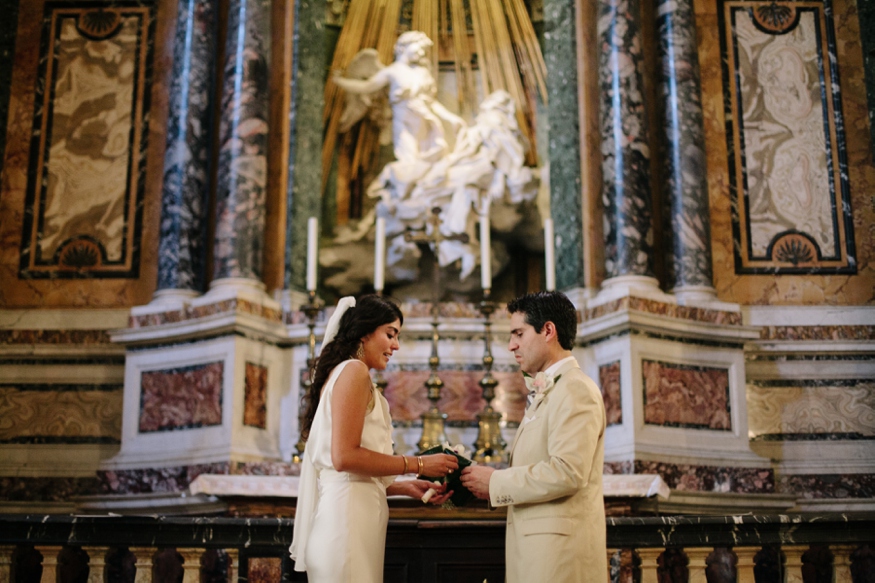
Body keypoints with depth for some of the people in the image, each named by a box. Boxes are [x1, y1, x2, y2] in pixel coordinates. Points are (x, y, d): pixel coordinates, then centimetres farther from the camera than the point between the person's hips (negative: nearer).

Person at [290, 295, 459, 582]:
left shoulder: (341, 373, 21)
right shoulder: (353, 370, -6)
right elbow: (344, 456, -17)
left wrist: (406, 487, 12)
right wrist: (418, 464, -9)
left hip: (352, 512, 10)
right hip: (347, 516, -10)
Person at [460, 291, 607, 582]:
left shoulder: (575, 389, -11)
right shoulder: (547, 392, 19)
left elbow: (567, 472, -22)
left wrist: (496, 482, -14)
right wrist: (497, 484, 3)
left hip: (558, 545, -9)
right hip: (538, 545, 9)